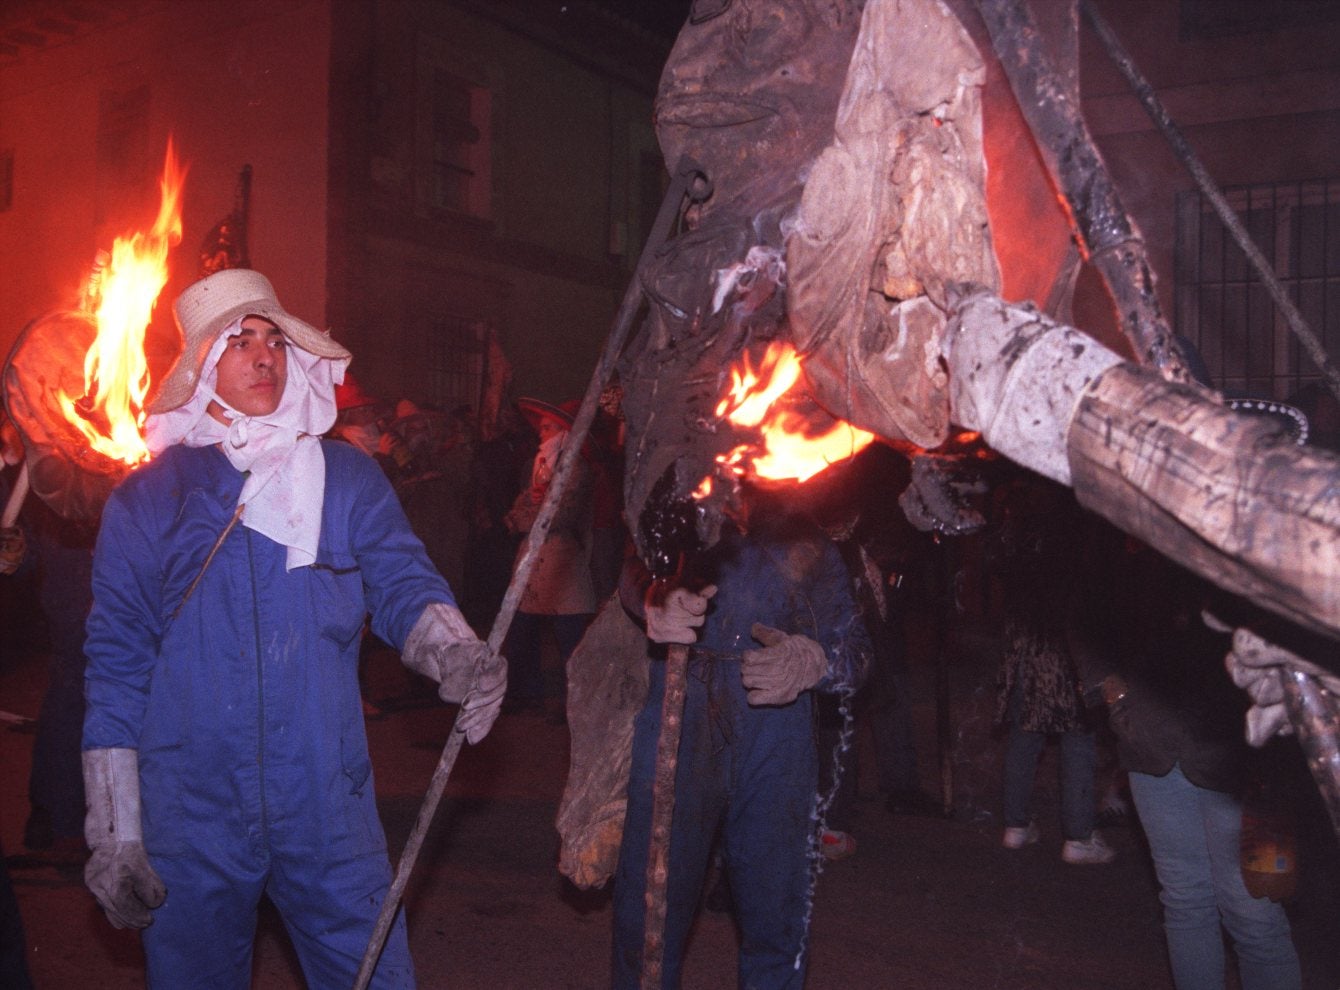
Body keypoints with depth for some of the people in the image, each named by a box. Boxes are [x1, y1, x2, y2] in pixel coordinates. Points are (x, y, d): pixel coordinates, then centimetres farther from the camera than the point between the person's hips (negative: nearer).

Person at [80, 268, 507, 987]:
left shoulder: (346, 478, 5)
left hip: (328, 812, 1)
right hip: (190, 820, 0)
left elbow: (403, 584, -4)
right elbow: (117, 665, 1)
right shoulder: (148, 496, 2)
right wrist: (115, 834, -4)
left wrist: (453, 652, -29)